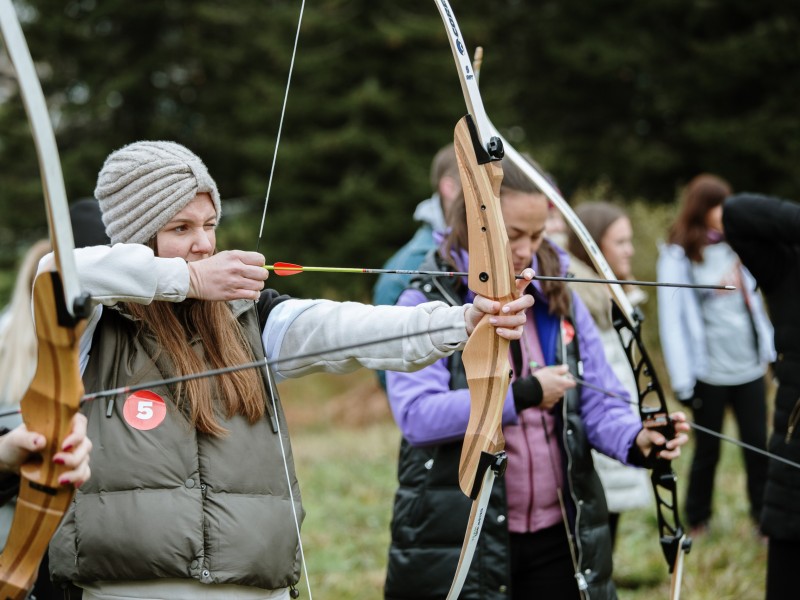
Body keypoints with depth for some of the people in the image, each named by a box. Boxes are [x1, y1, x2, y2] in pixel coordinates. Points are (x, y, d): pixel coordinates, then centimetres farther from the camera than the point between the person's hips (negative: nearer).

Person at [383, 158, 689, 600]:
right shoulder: (426, 304, -5)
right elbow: (415, 414, -19)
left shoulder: (559, 302, 9)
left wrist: (636, 441, -17)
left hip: (560, 538, 4)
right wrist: (521, 395, -22)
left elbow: (600, 405, 5)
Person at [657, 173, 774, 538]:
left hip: (750, 366, 4)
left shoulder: (734, 248, 10)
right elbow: (671, 319, -8)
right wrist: (682, 379, -11)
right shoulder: (677, 256, -6)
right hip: (709, 370, -4)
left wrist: (769, 348, 9)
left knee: (758, 445, 2)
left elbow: (752, 300, 14)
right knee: (708, 450, 6)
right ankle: (697, 525, 20)